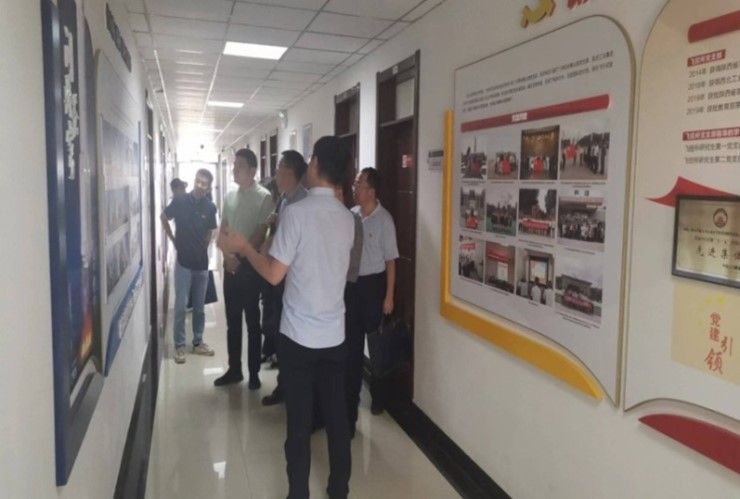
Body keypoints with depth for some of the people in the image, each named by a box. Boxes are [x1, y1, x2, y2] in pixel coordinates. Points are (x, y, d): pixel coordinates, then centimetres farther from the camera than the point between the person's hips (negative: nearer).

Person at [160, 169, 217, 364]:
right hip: (183, 262, -2)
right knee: (181, 305, 0)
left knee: (199, 306, 11)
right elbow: (163, 217, 8)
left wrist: (203, 247, 9)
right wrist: (173, 239, 7)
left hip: (202, 263, 2)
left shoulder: (210, 207, -3)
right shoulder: (180, 200, -9)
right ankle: (179, 346, 11)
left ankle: (198, 342, 24)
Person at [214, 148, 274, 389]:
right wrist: (227, 256, -4)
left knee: (252, 321, 3)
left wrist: (240, 257, -11)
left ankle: (254, 373, 15)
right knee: (232, 320, 13)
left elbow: (261, 234, -13)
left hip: (250, 265, -6)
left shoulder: (264, 197, -10)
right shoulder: (230, 196, 10)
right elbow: (223, 229, 11)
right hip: (230, 265, 6)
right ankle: (234, 369, 25)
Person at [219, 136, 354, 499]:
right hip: (335, 336, 5)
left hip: (299, 336, -5)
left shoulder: (297, 212, -15)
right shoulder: (347, 218, 4)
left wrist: (243, 247, 2)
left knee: (299, 421, 7)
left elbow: (274, 274, -14)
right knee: (336, 416, 14)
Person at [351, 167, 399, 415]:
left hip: (373, 283, -5)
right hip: (352, 282, 5)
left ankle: (377, 395, 22)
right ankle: (352, 391, 29)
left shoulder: (384, 219, -11)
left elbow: (390, 260, -9)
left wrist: (389, 296, -11)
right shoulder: (351, 215, 2)